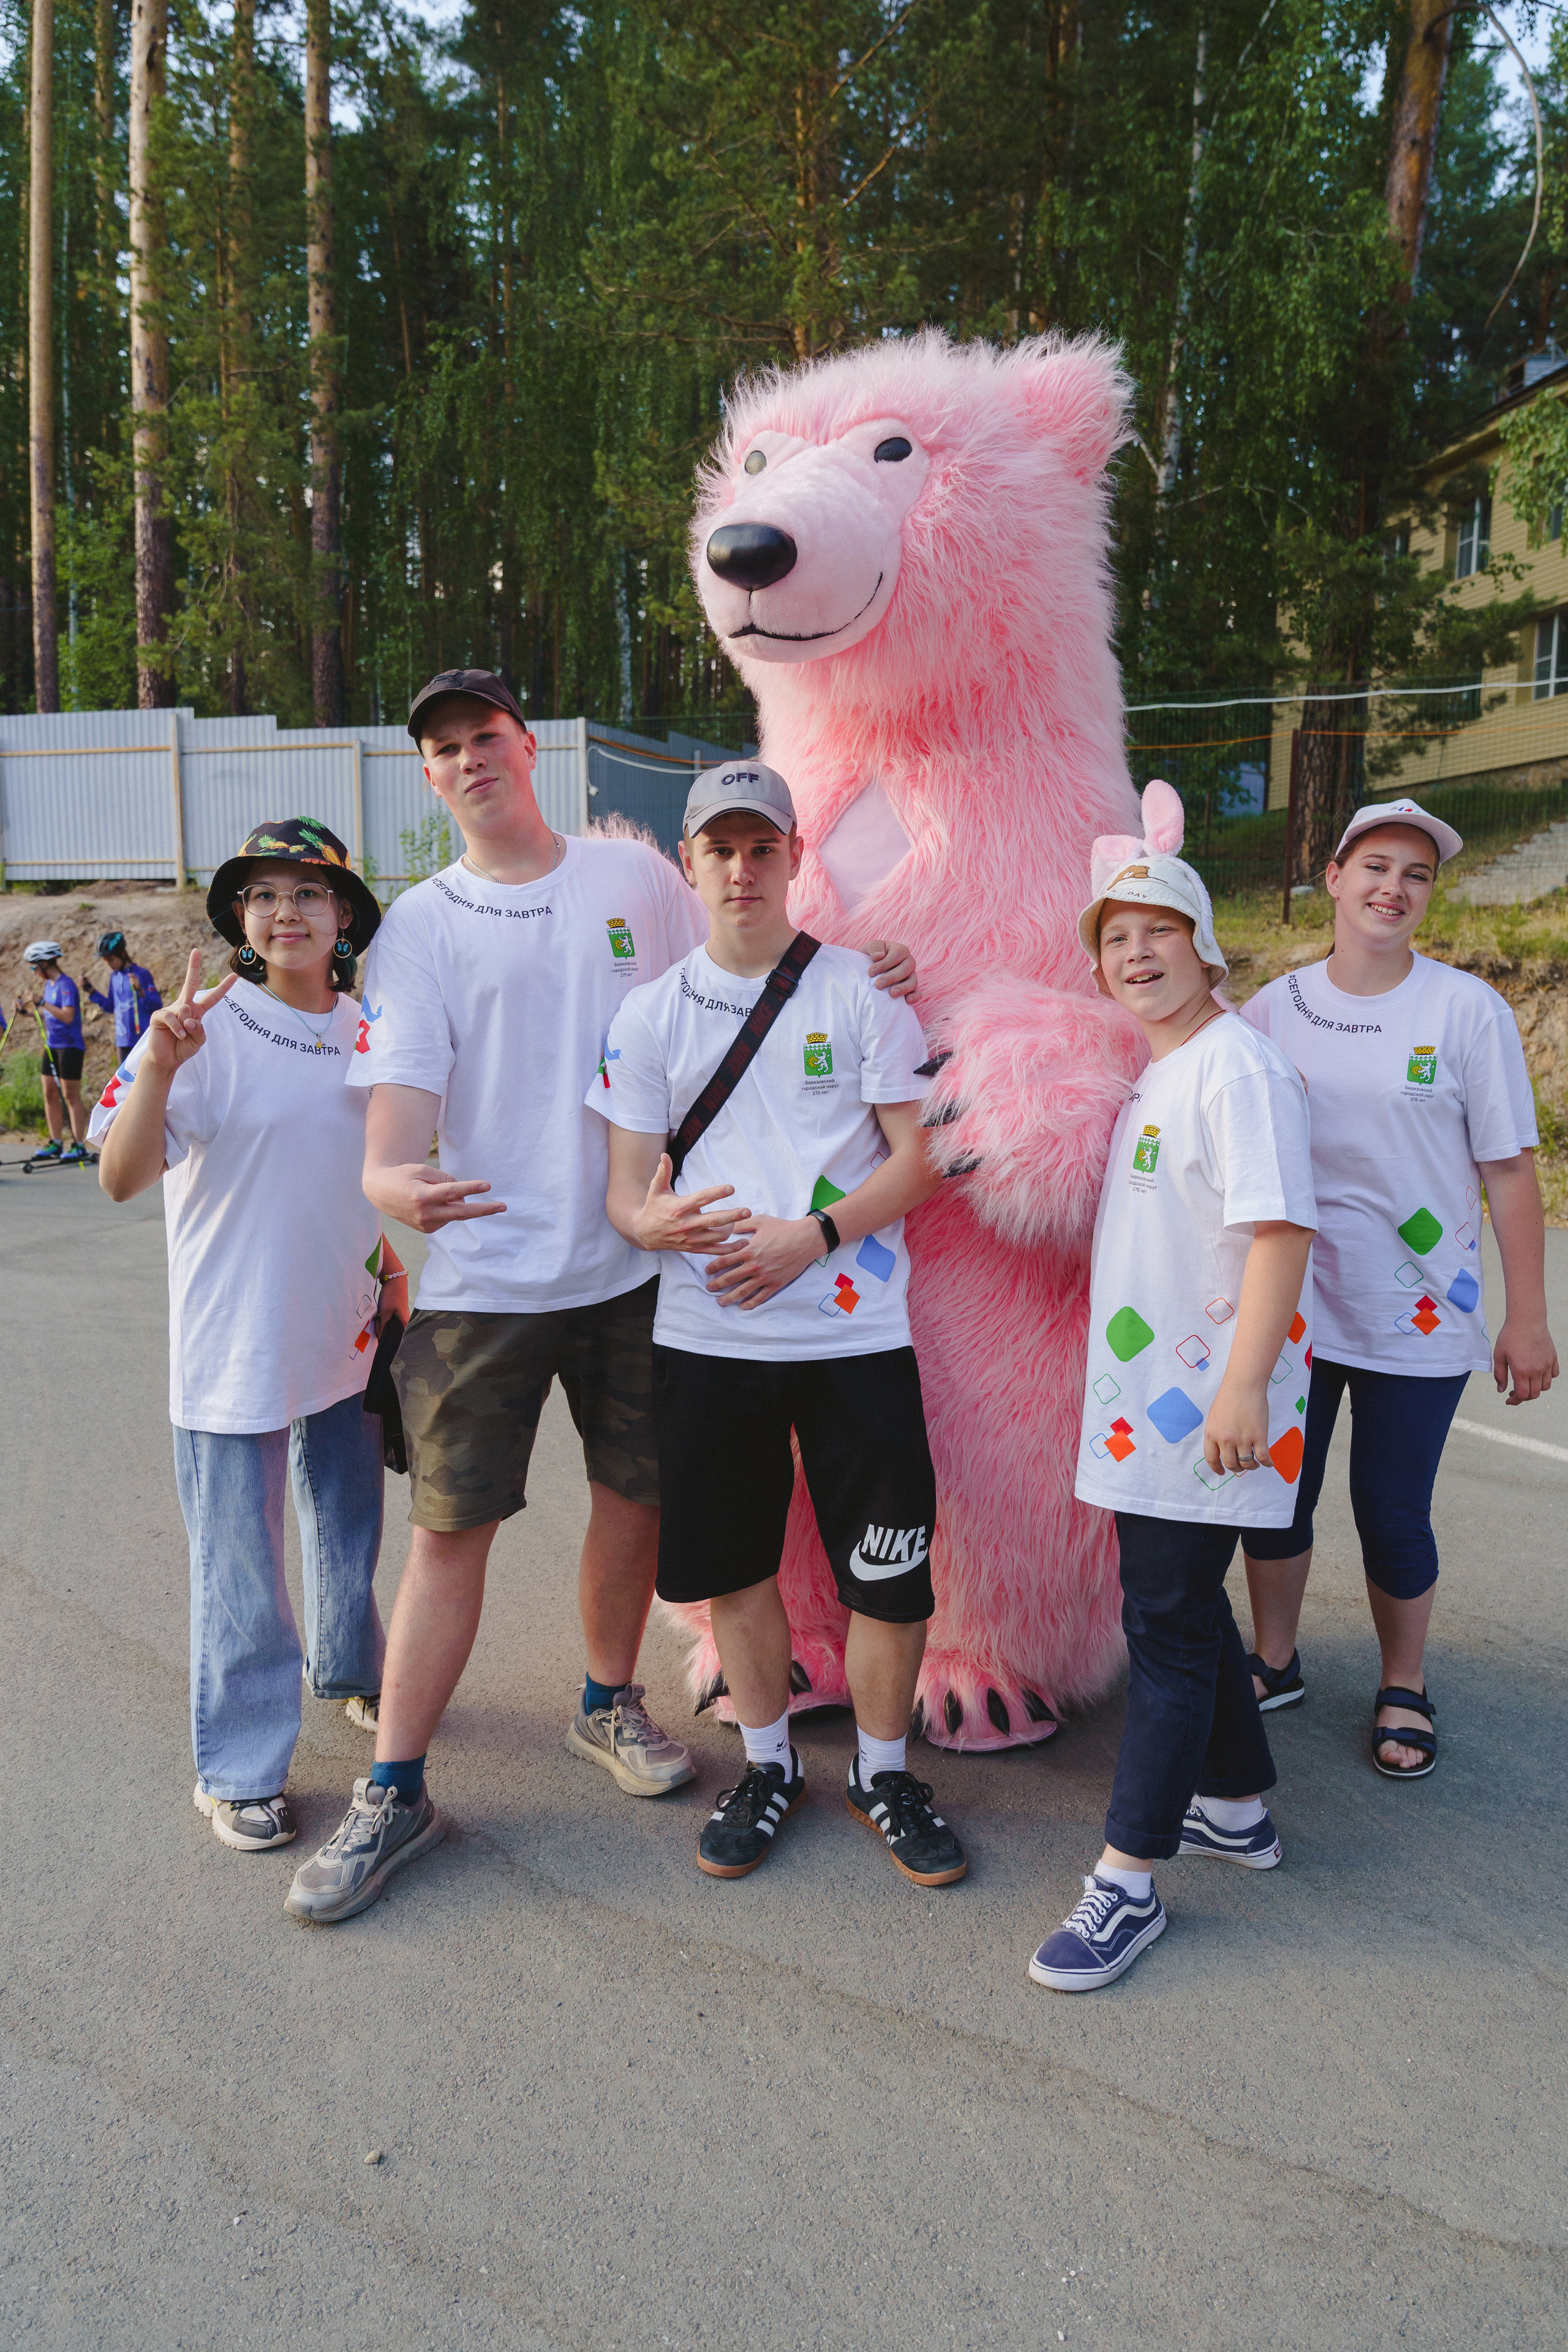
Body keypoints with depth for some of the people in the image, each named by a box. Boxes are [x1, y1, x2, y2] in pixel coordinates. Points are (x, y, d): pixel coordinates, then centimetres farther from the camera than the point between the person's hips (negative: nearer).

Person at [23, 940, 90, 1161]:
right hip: (51, 1046, 9)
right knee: (50, 1095, 8)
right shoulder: (48, 985, 12)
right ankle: (56, 1143, 14)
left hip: (69, 1046, -9)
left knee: (71, 1096, -6)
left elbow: (68, 1016, -25)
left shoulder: (66, 985, -14)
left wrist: (43, 1003, -24)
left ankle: (79, 1146, -2)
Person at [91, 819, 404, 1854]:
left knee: (350, 1523, 23)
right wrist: (160, 1064, -38)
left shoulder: (366, 1030, 3)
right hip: (234, 1343, -5)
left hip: (348, 1333, 6)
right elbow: (121, 1177, -25)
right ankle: (240, 1769, 22)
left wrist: (387, 1263, 14)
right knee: (242, 1561, 5)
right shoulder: (205, 1028, -15)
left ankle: (348, 1669, 49)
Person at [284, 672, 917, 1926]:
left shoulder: (636, 875, 7)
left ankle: (610, 1704, 37)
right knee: (451, 1526, 2)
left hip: (633, 1260, 2)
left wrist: (860, 971, 0)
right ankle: (394, 1789, 17)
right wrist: (390, 1176, -33)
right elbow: (402, 1079, -11)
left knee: (636, 1496, 13)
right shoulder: (421, 925, 1)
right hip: (484, 1272, -2)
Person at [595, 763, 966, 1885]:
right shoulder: (650, 1013, 7)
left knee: (890, 1572, 1)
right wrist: (658, 1223, -19)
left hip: (857, 1328, -2)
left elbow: (918, 1157, -2)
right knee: (732, 1562, 12)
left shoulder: (862, 991, 1)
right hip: (707, 1330, 2)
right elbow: (626, 1186, 5)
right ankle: (770, 1763, 34)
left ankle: (883, 1771, 25)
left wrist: (813, 1234, -17)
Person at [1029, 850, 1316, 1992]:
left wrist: (1245, 1383, -27)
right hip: (1147, 1392, 9)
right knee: (1179, 1599, 19)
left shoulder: (1238, 1065, -15)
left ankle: (1129, 1884, 9)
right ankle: (1237, 1806, 38)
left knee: (1168, 1618, -2)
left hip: (1210, 1397, -9)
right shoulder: (1143, 1072, 13)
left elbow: (1282, 1227, -22)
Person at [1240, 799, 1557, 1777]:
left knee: (1393, 1516, 5)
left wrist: (1527, 1319, -6)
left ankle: (1405, 1689, 31)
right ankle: (1276, 1662, 36)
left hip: (1419, 1320, -2)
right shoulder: (1273, 1008, 1)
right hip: (1286, 1307, 3)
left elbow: (1510, 1170, -5)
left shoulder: (1467, 1010, -6)